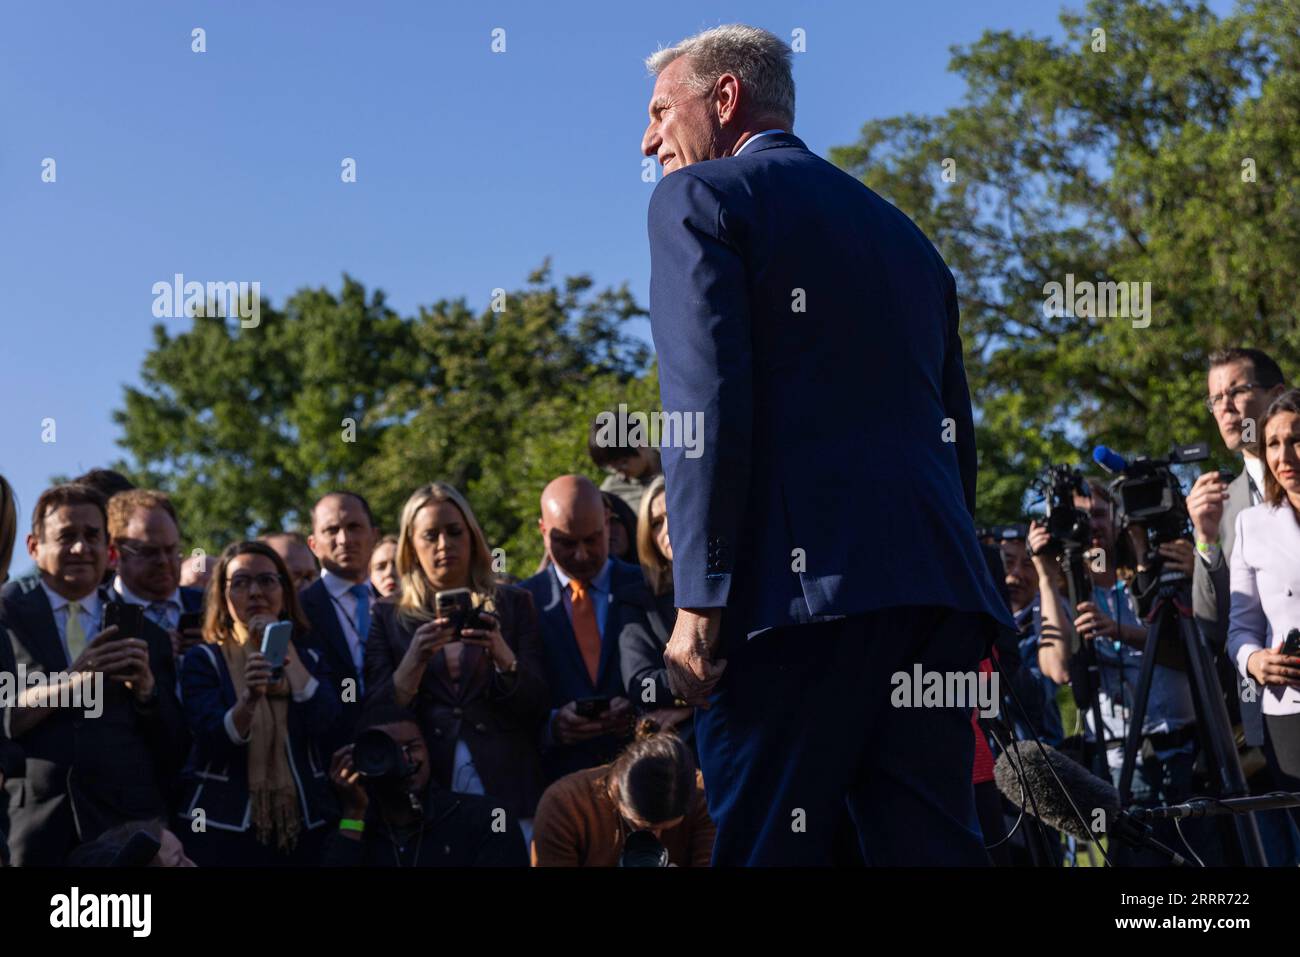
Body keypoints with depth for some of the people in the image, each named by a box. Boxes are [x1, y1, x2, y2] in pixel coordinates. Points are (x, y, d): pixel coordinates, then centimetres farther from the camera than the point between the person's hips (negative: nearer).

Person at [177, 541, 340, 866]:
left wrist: (286, 650, -9)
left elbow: (324, 725, -9)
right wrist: (250, 697, -32)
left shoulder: (309, 659, 8)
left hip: (301, 825, 3)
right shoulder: (203, 659, -1)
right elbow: (213, 740, -15)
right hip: (224, 826, -3)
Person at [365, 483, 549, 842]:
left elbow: (538, 708, 2)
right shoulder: (388, 616, 8)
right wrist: (415, 659, -17)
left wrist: (503, 656, -17)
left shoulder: (513, 604, 8)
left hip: (507, 792, 0)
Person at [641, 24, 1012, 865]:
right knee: (934, 842, 6)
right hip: (937, 585, 7)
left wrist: (700, 600, -11)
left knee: (769, 844, -4)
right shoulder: (901, 230, 26)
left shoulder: (697, 197, 5)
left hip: (805, 580, -7)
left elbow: (705, 407, -9)